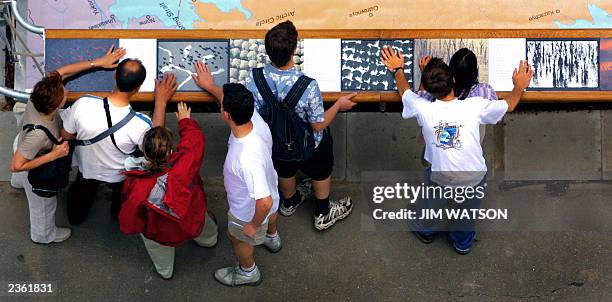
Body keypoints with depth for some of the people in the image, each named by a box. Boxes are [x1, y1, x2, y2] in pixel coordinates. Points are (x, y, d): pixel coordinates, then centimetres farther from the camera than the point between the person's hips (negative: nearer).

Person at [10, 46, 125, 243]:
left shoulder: (40, 95, -35)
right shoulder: (38, 134, -50)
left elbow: (63, 71, -19)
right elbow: (16, 166, -39)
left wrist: (99, 62, -20)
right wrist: (54, 155, -39)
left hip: (23, 143, 6)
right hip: (34, 168, -6)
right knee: (43, 203, 25)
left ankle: (18, 182, 81)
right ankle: (43, 235, 56)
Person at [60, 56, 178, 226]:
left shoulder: (83, 104, -37)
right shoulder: (141, 124, -40)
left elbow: (66, 136, -16)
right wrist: (161, 101, -13)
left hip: (86, 168, 1)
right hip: (120, 177, -1)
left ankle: (76, 215, 61)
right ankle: (119, 214, 58)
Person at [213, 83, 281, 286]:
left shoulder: (247, 159, -50)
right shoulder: (255, 118, -28)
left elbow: (264, 202, -45)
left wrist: (254, 225, -24)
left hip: (250, 211, -6)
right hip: (269, 187, 6)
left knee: (238, 238, 26)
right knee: (270, 213, 39)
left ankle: (248, 272, 57)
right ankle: (272, 238, 73)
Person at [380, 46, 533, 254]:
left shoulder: (423, 109, -22)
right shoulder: (475, 107, -22)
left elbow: (405, 90, 2)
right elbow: (508, 105, -1)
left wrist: (397, 70, 20)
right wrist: (520, 86, 18)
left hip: (440, 180, 0)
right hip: (473, 178, 1)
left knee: (429, 205, 34)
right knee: (467, 215, 31)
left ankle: (425, 230, 61)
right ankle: (463, 242, 57)